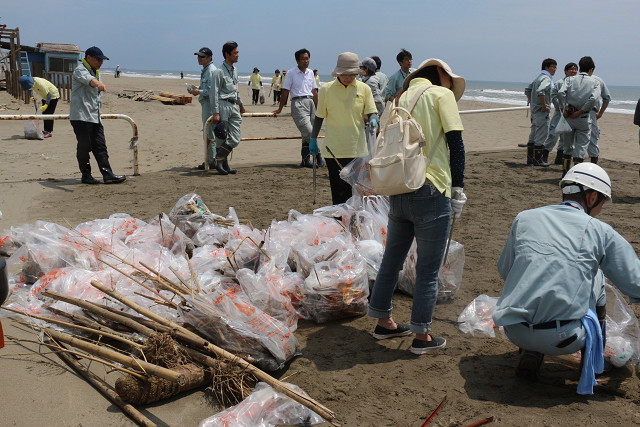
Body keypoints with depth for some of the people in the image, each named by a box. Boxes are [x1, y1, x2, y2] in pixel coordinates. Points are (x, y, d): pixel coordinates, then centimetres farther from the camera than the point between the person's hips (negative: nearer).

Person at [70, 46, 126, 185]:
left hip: (95, 117, 8)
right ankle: (86, 175, 9)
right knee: (84, 147, -2)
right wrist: (98, 83, -53)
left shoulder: (96, 72, 20)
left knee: (100, 147, 3)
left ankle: (107, 174, 1)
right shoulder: (80, 70, -8)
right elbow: (88, 79, -34)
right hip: (81, 116, -8)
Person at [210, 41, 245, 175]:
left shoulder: (235, 70, 16)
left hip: (233, 106, 8)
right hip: (223, 105, -8)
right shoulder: (219, 72, -9)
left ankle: (220, 160, 13)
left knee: (235, 139, 1)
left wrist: (240, 104, 37)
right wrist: (216, 113, -17)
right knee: (221, 138, -3)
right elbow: (215, 93, -12)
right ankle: (222, 163, 8)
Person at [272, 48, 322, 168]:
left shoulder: (310, 73, 16)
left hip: (310, 102, 5)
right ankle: (318, 155, 0)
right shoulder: (291, 73, 0)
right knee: (308, 132, -15)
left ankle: (305, 160, 8)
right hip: (298, 103, -5)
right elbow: (285, 92, 0)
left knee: (307, 135, 3)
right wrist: (280, 109, 1)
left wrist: (317, 109, 18)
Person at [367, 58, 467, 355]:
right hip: (430, 191, -7)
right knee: (428, 269, 4)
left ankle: (383, 322, 31)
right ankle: (422, 336, 13)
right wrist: (458, 188, -1)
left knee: (391, 259, 18)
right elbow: (455, 143, -6)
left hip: (398, 192, 7)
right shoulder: (441, 94, 1)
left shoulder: (401, 99, 18)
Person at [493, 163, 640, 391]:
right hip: (562, 339, -2)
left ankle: (529, 352, 20)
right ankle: (594, 348, 32)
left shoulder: (524, 218, 13)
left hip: (514, 331, 2)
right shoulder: (600, 231, 6)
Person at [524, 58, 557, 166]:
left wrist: (531, 102, 21)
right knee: (541, 135, -5)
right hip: (541, 112, -10)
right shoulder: (546, 78, -14)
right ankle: (537, 160, -2)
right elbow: (540, 91, -31)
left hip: (534, 110, 10)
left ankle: (530, 158, 18)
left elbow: (527, 89, 25)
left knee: (534, 135, 13)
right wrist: (544, 106, -23)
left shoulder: (538, 77, 17)